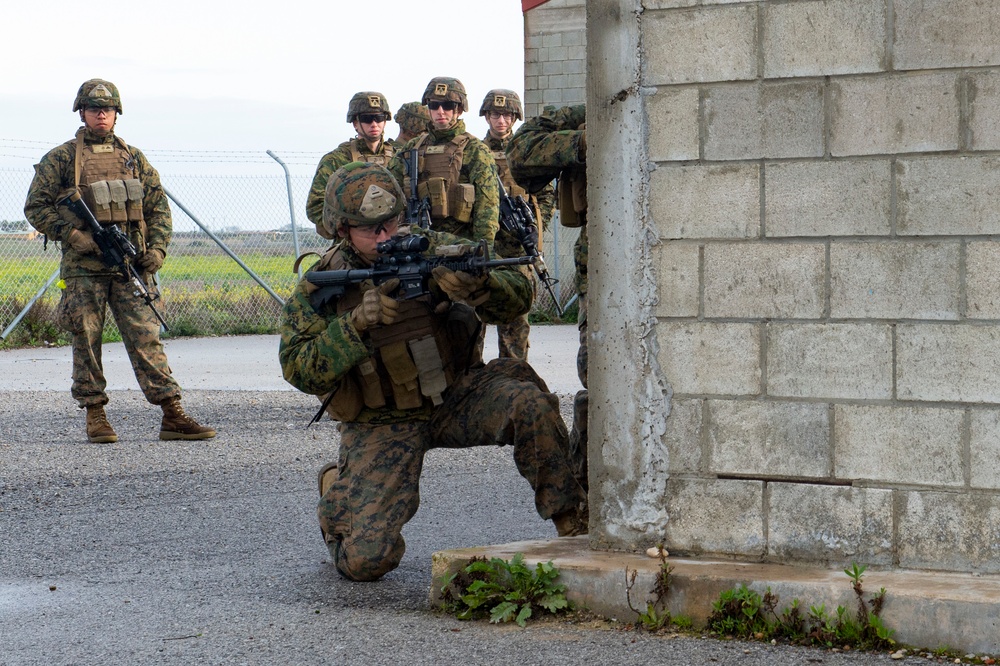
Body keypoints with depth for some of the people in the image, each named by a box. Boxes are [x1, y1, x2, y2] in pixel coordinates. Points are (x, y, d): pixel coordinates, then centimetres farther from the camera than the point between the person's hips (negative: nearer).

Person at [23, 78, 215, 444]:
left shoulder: (133, 158, 15)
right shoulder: (60, 159, 5)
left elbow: (159, 207, 17)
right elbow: (36, 207, 2)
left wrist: (157, 248, 1)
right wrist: (73, 235, -11)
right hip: (83, 268, -2)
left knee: (146, 337, -5)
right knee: (86, 341, 2)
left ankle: (173, 416, -9)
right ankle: (95, 415, 12)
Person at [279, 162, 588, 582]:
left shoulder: (432, 250, -6)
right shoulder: (320, 287, -8)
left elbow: (519, 296, -10)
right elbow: (300, 371, -16)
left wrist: (475, 285, -33)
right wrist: (358, 322, -30)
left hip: (455, 396, 1)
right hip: (381, 426, -1)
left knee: (528, 402, -29)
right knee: (364, 561, -13)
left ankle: (571, 521, -12)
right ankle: (337, 489, 22)